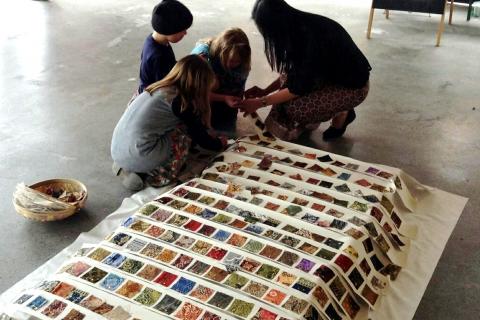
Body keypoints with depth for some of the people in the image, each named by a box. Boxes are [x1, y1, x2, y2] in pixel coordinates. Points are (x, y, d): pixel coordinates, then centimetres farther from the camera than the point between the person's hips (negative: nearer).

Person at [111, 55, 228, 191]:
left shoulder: (159, 88, 14)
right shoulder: (181, 101, -9)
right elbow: (200, 137, 2)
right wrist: (220, 143, 21)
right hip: (138, 157, -8)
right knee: (185, 133, 5)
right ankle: (156, 175, 0)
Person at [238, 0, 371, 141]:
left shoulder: (311, 34, -30)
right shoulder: (299, 26, -5)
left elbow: (299, 87, -25)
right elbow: (295, 72, 9)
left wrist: (260, 102, -17)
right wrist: (265, 91, 5)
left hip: (353, 85, -9)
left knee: (294, 108, -22)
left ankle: (341, 114, 3)